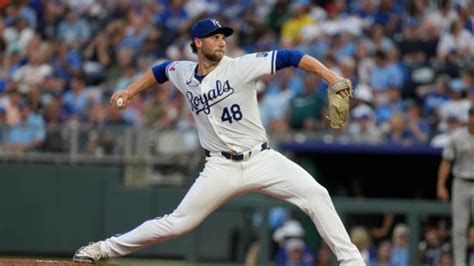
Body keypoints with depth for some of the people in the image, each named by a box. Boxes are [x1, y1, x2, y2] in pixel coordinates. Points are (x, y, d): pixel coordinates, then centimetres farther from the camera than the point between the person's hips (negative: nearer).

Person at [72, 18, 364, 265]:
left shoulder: (241, 66, -9)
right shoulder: (184, 73, 4)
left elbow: (288, 57, -17)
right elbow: (162, 70, 28)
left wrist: (331, 77, -28)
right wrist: (131, 91, 21)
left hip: (261, 159, -1)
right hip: (221, 167, 2)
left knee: (316, 194, -21)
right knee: (177, 223, -2)